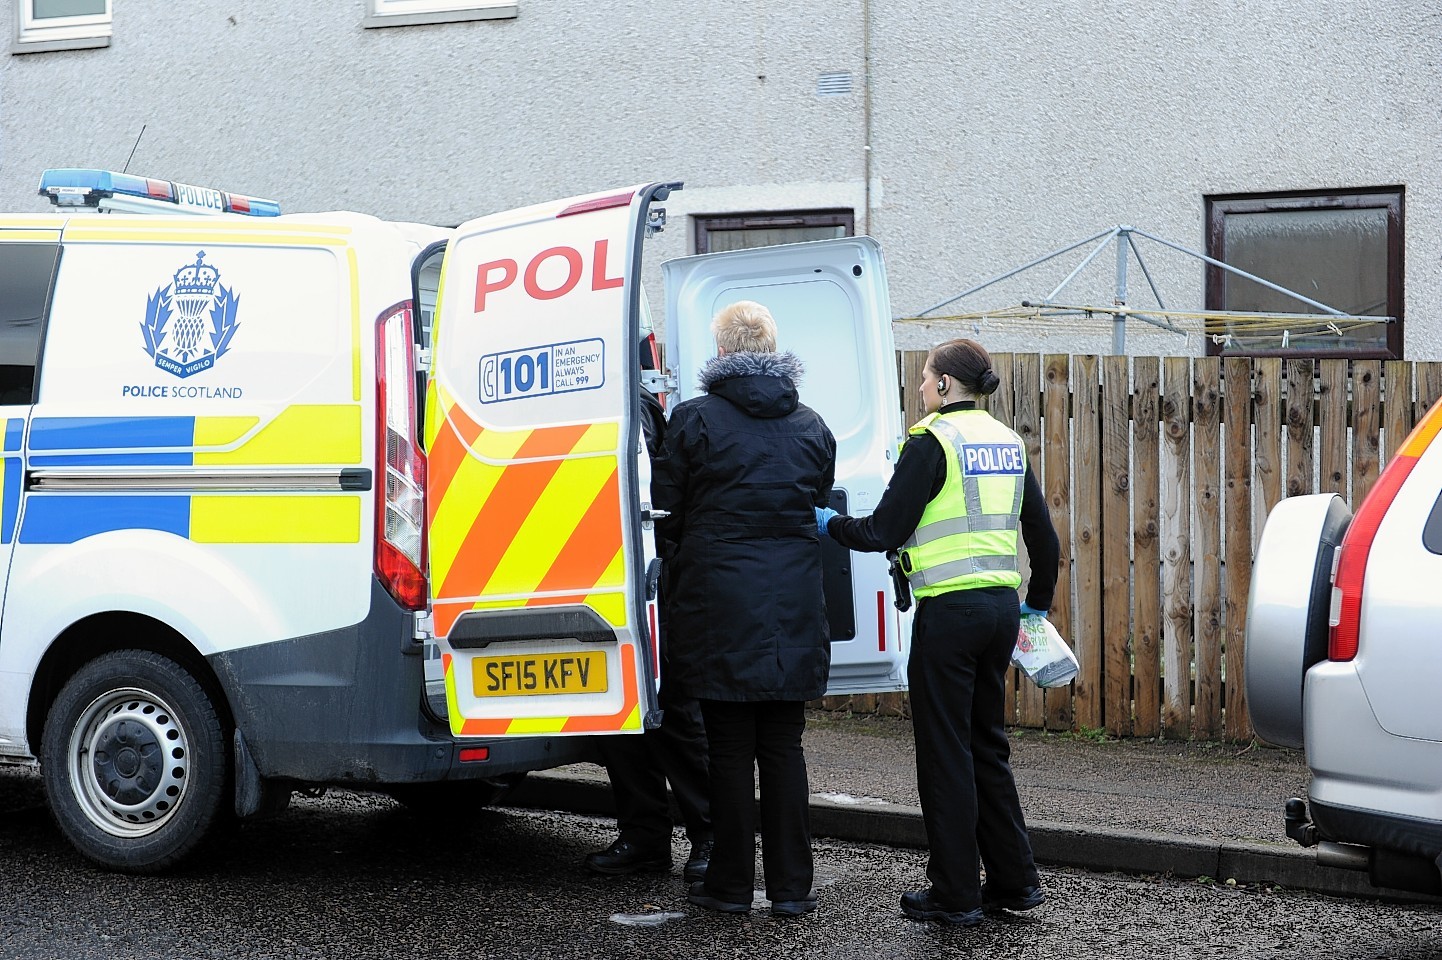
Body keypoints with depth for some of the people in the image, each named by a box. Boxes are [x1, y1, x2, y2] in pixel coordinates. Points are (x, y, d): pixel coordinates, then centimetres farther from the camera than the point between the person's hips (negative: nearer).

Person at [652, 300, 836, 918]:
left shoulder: (694, 421, -7)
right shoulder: (811, 427, 7)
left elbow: (666, 516, -2)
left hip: (719, 605, -3)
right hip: (793, 607, 3)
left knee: (730, 749, 4)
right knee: (783, 747, 8)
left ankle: (731, 883, 10)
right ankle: (791, 886, 9)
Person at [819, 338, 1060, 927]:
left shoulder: (932, 442, -10)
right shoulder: (1007, 443, 12)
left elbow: (883, 531, -12)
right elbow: (1043, 536, 15)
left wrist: (827, 524, 6)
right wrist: (1038, 603, 29)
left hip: (950, 610, -7)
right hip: (1001, 607, 7)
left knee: (944, 752, 2)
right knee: (987, 746, 17)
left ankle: (955, 894, 7)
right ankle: (1014, 881, 20)